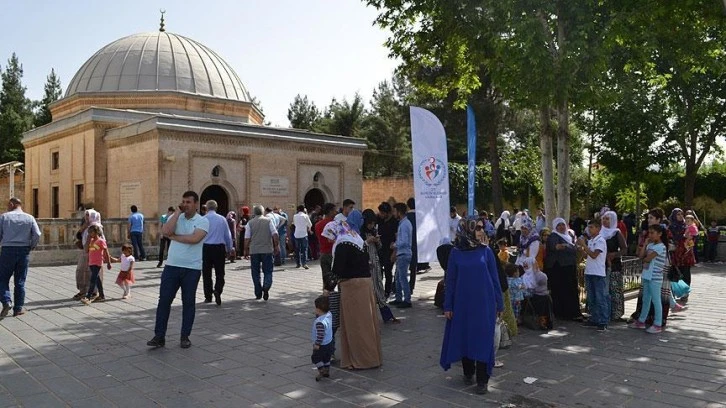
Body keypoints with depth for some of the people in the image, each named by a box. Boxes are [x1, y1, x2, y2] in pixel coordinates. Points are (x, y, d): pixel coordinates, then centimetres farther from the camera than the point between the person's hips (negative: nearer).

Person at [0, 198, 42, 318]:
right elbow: (37, 235, -5)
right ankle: (18, 309, 11)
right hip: (24, 251, 2)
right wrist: (32, 246, 10)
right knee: (20, 281, 9)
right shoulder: (29, 218, 2)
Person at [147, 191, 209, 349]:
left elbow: (195, 238, -21)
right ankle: (159, 336, 10)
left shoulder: (202, 221, -3)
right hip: (172, 266, 3)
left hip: (192, 268, -3)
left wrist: (175, 237, -11)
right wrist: (177, 212, -10)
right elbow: (166, 231, -13)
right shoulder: (175, 217, 7)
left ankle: (185, 336, 18)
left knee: (188, 302, 6)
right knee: (164, 300, 2)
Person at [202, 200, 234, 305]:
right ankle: (217, 291, -16)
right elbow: (228, 235, 6)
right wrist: (230, 249, 18)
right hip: (219, 248, 1)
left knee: (206, 273, 10)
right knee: (220, 273, 7)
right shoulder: (222, 219, 1)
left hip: (206, 248, 0)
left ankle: (208, 297, 14)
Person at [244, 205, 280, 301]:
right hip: (267, 250, -1)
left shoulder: (250, 223, 3)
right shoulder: (268, 221, 2)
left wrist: (246, 251, 7)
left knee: (255, 272, 10)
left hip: (254, 251, 1)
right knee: (268, 271, 6)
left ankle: (258, 294, 11)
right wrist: (276, 246, 3)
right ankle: (266, 287, -19)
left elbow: (247, 238, 0)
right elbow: (275, 235, -5)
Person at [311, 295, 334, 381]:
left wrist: (317, 344, -21)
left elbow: (321, 335, -31)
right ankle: (327, 371, 33)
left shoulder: (320, 322, -34)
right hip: (329, 342, 9)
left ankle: (321, 371, 7)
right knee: (326, 358, 23)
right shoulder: (329, 315, -8)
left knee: (316, 357, 10)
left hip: (322, 345, -9)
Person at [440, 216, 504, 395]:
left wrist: (499, 304, 3)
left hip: (484, 303, -1)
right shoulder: (456, 253, -2)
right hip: (462, 303, 1)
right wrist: (448, 306, -1)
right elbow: (450, 280, 1)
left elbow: (495, 279, 2)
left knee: (483, 340, -1)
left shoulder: (486, 251, -2)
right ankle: (468, 373, 31)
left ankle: (482, 380, 7)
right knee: (464, 337, 11)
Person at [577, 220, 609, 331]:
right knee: (591, 299, 13)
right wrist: (581, 248, 2)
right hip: (589, 272, 8)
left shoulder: (600, 241, -11)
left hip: (598, 274, -8)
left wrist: (584, 245, -17)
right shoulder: (590, 241, 13)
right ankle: (594, 319, 22)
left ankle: (603, 322, 0)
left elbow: (594, 255, -20)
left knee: (600, 298, -4)